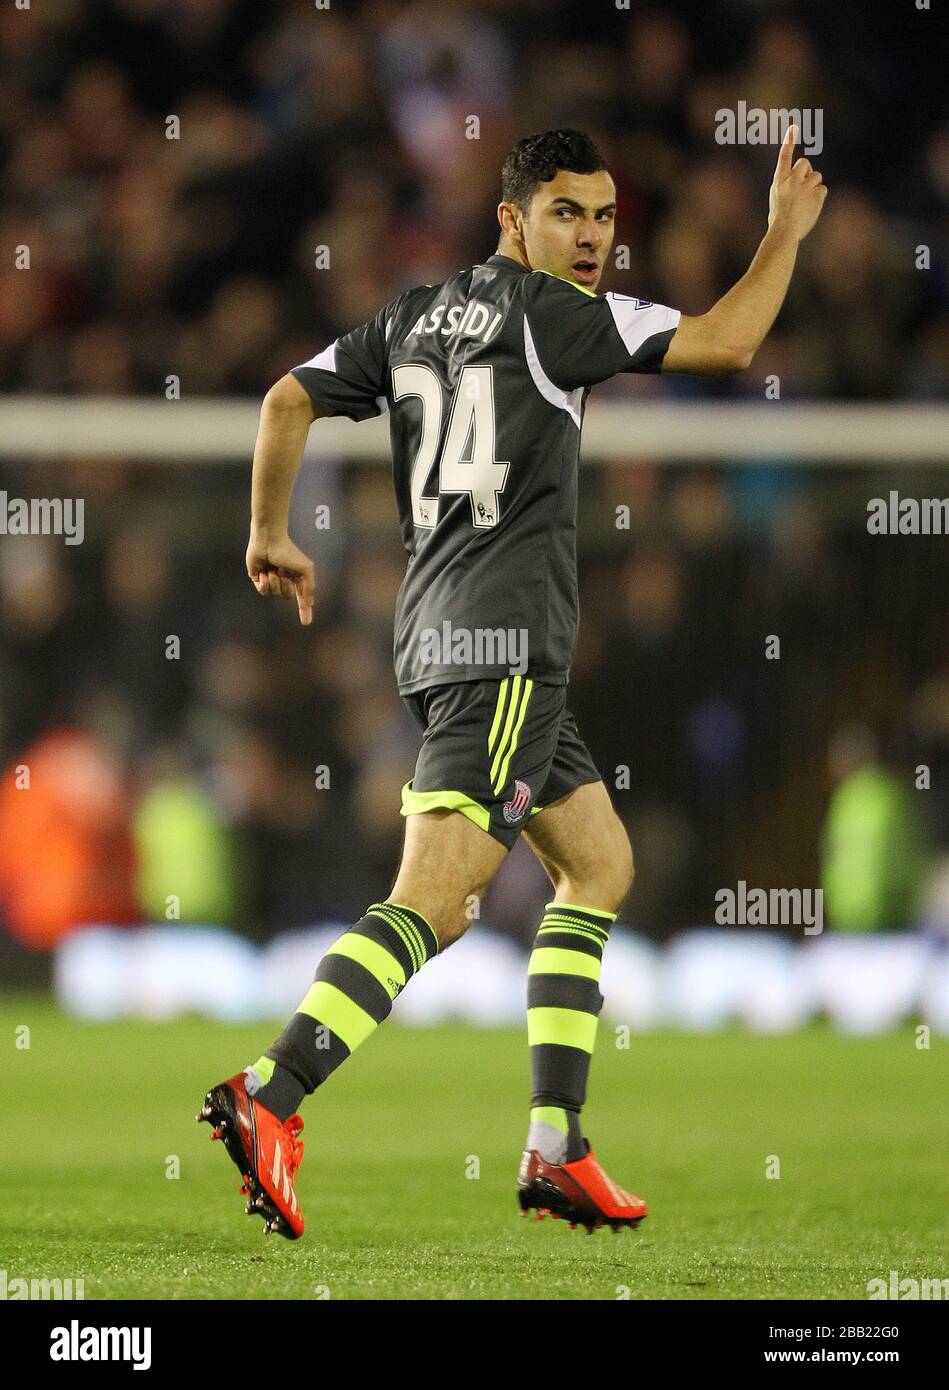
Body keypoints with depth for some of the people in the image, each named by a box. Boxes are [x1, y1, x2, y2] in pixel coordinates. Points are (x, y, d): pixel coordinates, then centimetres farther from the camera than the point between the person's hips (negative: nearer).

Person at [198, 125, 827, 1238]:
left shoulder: (414, 315, 16)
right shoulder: (549, 310, -6)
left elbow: (288, 399, 15)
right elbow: (724, 344, -10)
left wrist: (270, 536, 27)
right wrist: (785, 234, 4)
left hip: (441, 640, 10)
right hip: (504, 642, -10)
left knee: (599, 863, 18)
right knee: (430, 905, -17)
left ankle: (555, 1148, 12)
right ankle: (269, 1100, -30)